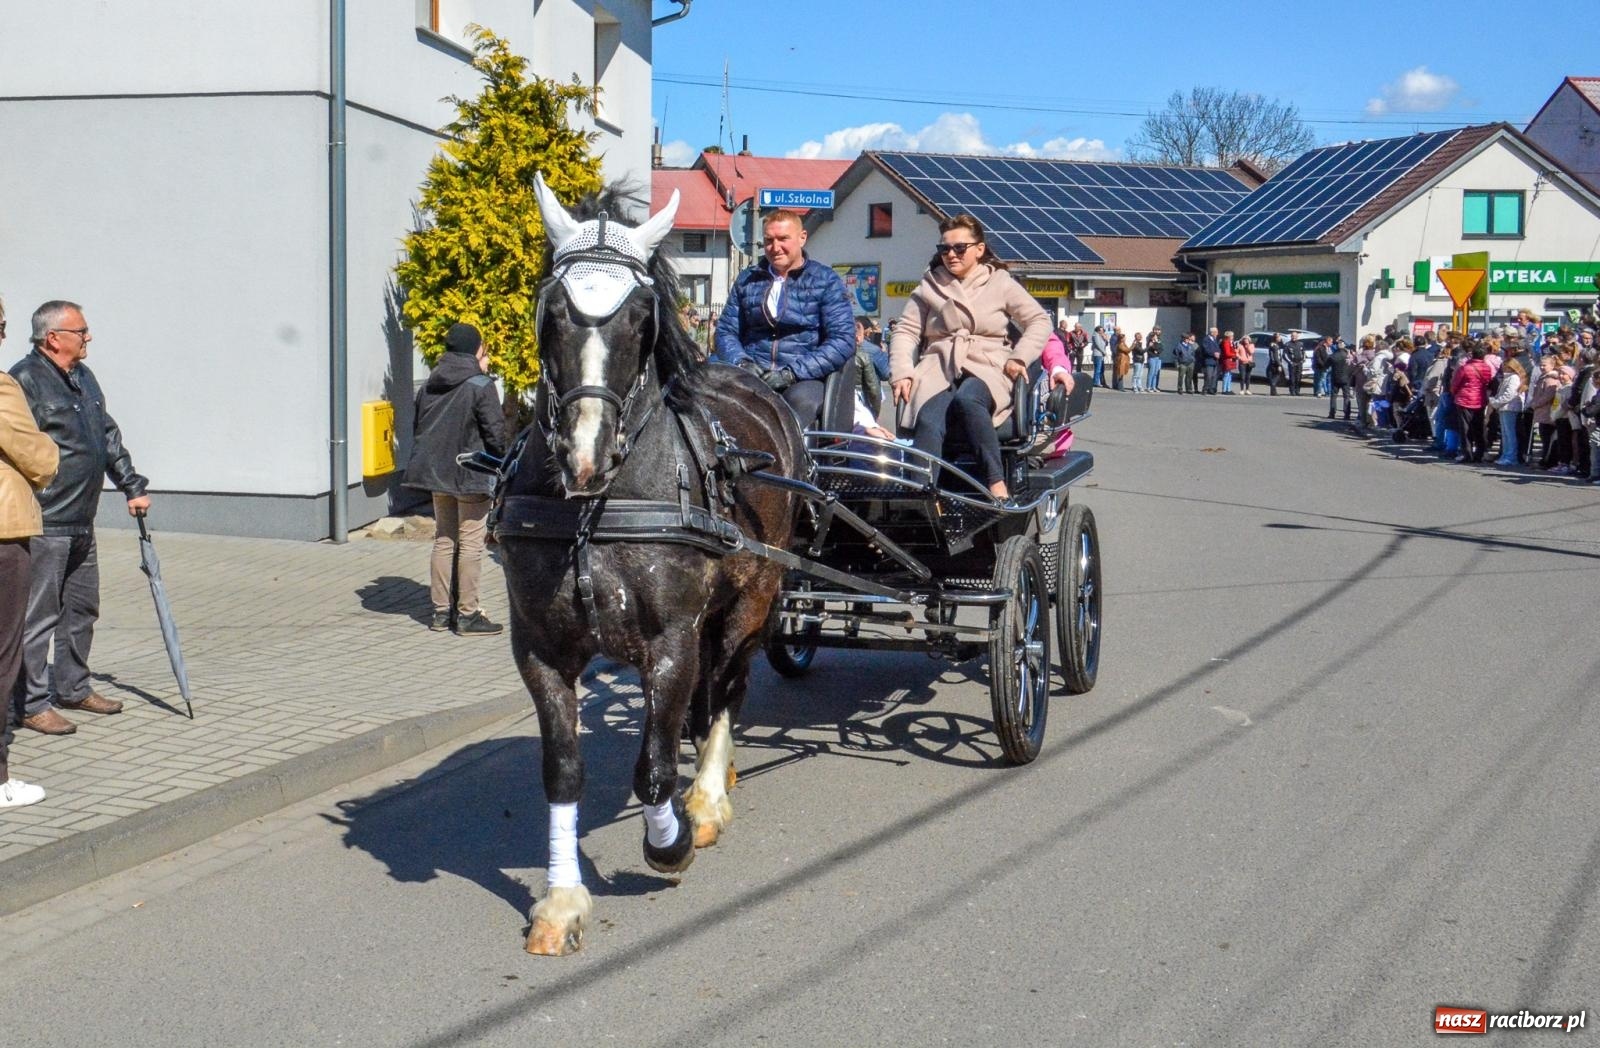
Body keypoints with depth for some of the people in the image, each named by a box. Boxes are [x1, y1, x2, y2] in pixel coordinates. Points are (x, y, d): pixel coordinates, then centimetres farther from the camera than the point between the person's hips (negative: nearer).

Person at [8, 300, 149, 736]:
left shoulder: (83, 377, 16)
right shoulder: (25, 379, -13)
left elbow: (108, 436, 25)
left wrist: (131, 485, 24)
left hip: (81, 524, 9)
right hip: (44, 526, -9)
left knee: (82, 609, 17)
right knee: (38, 615, -3)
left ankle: (72, 687, 30)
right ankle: (30, 704, 4)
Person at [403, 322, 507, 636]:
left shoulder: (429, 385, 9)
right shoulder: (481, 386, -12)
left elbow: (418, 427, 14)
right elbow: (495, 432, -13)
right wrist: (501, 468, 2)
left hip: (436, 473, 7)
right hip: (471, 477, -7)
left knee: (443, 541, 14)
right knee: (470, 545, -1)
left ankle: (441, 611, 17)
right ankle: (467, 615, 1)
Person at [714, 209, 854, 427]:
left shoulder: (826, 281, 8)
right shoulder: (747, 280, 19)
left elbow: (843, 340, -2)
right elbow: (726, 331, 16)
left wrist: (792, 373, -13)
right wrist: (742, 362, -7)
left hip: (805, 379, -3)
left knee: (800, 399, -39)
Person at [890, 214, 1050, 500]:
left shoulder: (1001, 283, 13)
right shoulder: (929, 286, 18)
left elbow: (1040, 321, 12)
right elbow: (905, 331, 12)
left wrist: (1020, 358, -4)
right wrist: (902, 373, -4)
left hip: (987, 368, -1)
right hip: (938, 367, 2)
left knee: (967, 399, -39)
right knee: (928, 421, -32)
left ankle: (997, 483, -40)